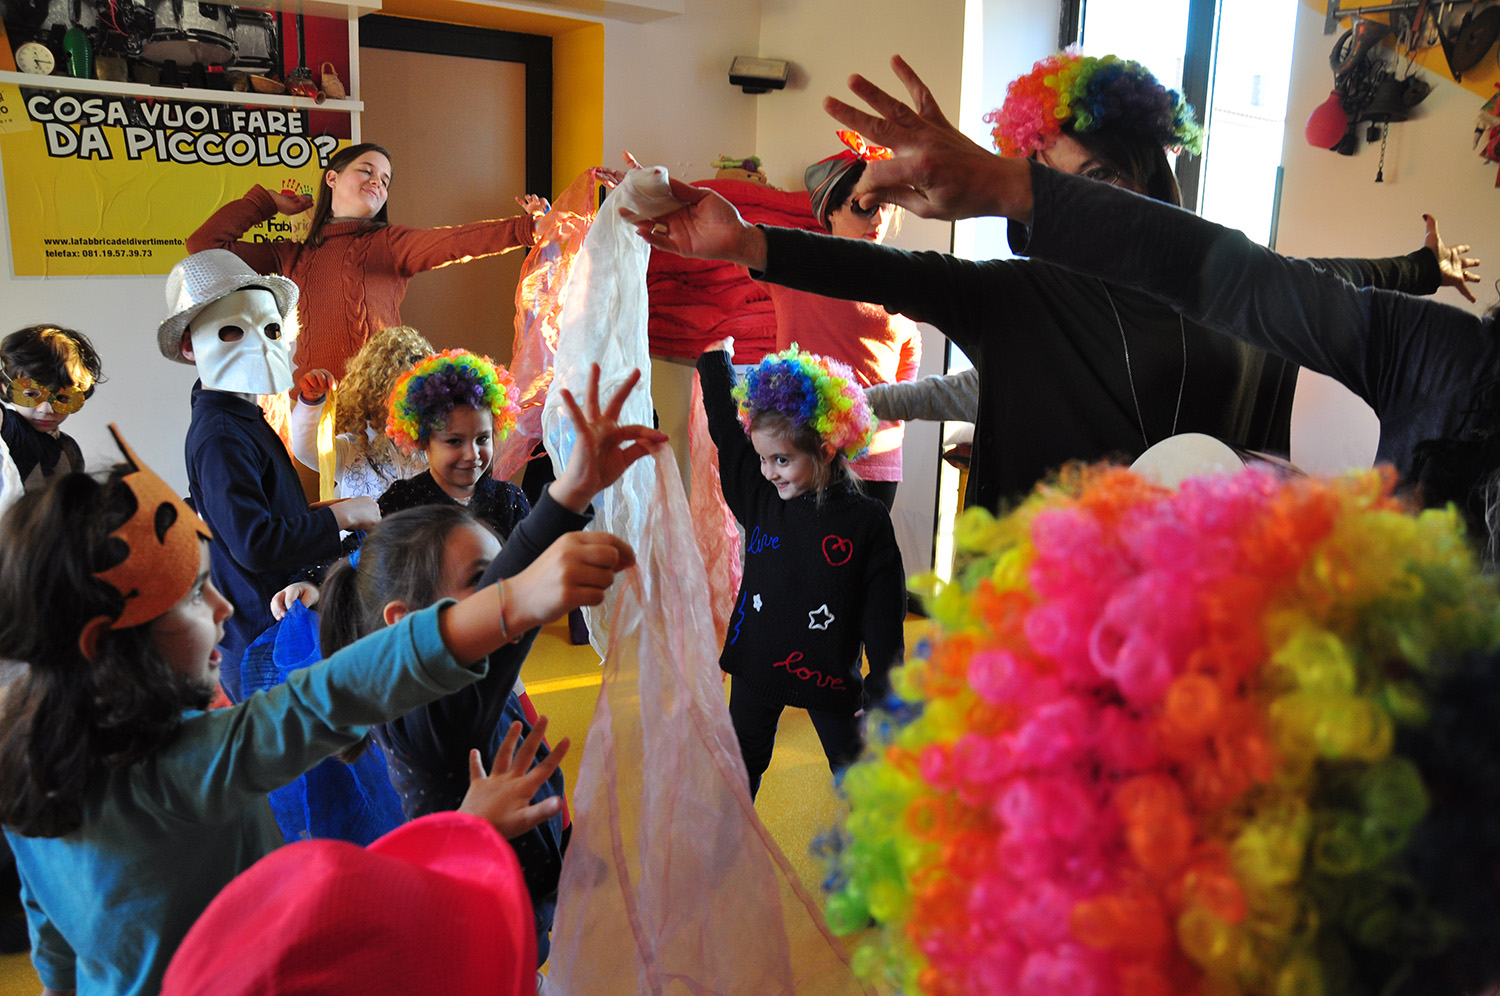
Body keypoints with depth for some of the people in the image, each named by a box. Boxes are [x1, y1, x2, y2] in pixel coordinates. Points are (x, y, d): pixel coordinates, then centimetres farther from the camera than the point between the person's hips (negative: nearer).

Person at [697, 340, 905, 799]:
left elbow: (884, 614, -11)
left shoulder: (866, 521, -16)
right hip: (755, 661, 4)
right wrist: (714, 356, 8)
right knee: (743, 760, 20)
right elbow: (724, 427, 4)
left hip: (828, 674, -3)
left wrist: (881, 691, -10)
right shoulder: (759, 496, -5)